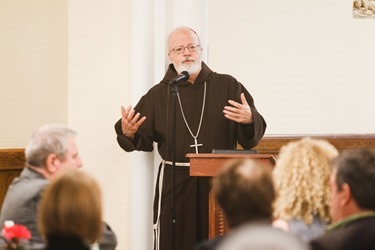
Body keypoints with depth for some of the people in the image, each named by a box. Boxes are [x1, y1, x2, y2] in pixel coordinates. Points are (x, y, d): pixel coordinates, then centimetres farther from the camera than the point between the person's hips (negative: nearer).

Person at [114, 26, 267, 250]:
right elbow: (143, 141, 7)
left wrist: (249, 120, -20)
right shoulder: (158, 94, 9)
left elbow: (251, 139, 2)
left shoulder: (228, 87, 5)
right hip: (175, 183, 1)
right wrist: (128, 133, -14)